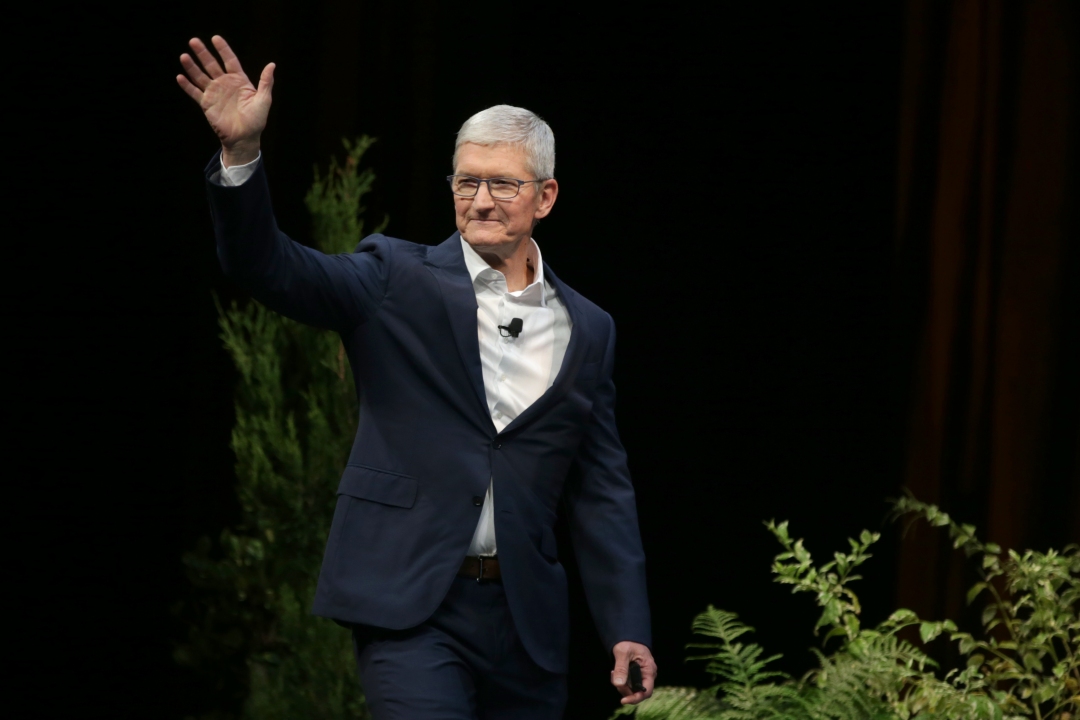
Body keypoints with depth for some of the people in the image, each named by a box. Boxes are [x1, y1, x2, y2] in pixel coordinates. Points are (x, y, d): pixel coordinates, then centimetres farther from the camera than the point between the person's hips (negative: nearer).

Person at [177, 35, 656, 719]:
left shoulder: (587, 330, 11)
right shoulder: (396, 282, 2)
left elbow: (602, 489, 12)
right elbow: (271, 267, -11)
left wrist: (628, 629, 6)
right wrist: (241, 151, -28)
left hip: (525, 624, 4)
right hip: (411, 608, -4)